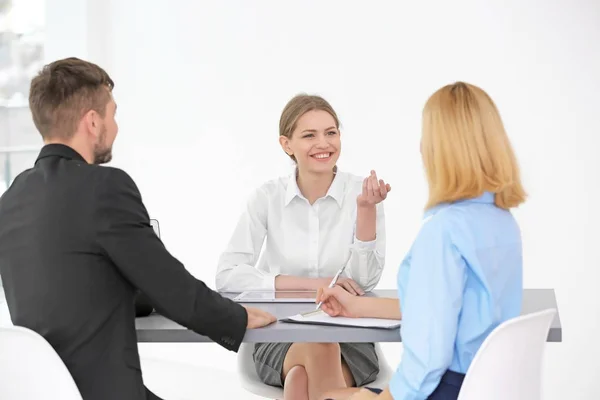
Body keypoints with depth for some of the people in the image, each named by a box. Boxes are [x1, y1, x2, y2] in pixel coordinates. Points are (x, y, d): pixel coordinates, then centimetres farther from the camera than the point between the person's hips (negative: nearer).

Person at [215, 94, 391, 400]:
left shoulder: (361, 191, -3)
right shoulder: (268, 197, -2)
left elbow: (365, 281, -8)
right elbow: (228, 276, -11)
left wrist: (366, 208, -20)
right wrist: (312, 284, -17)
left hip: (349, 339, 0)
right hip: (280, 338, 0)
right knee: (317, 346, -33)